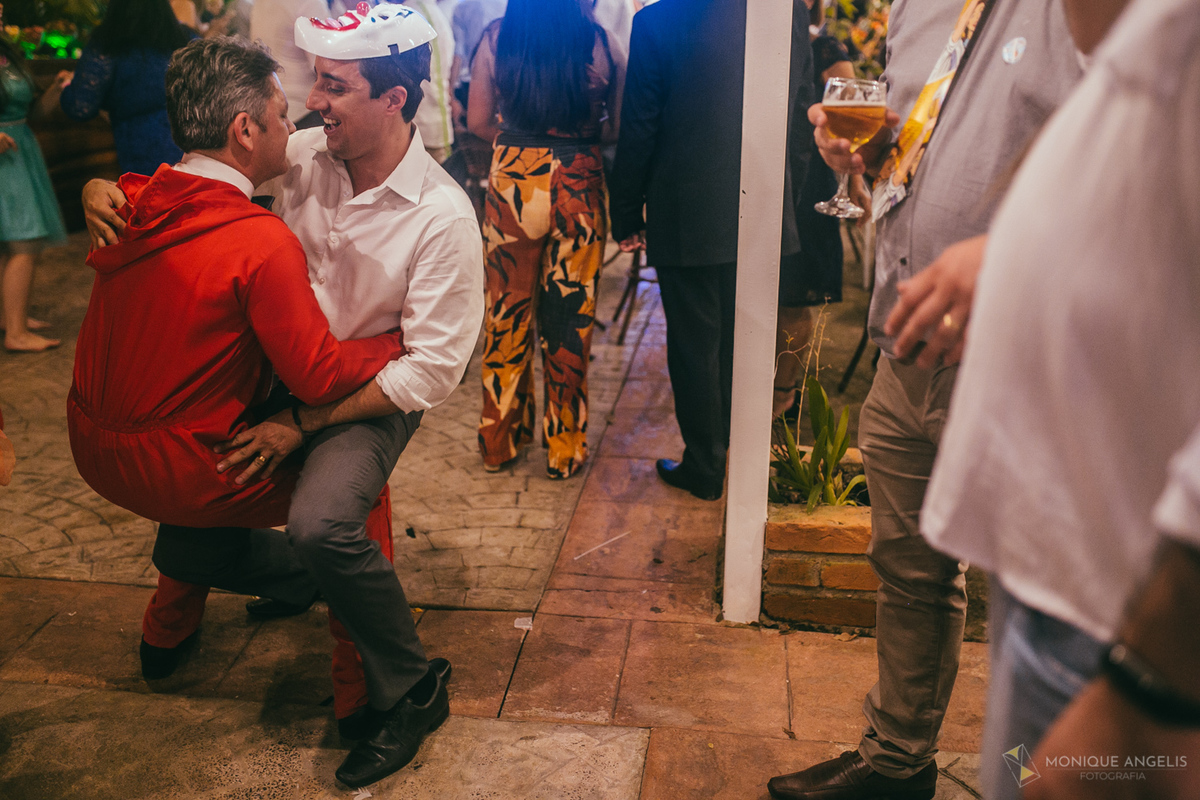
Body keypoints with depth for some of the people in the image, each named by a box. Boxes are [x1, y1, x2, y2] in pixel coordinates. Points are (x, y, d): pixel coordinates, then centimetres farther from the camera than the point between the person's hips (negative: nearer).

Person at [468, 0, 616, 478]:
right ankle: (565, 449, 19)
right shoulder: (593, 39, -6)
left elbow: (478, 121, 2)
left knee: (507, 311, 14)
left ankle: (500, 440, 25)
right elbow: (613, 124, -2)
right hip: (578, 182, -1)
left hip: (512, 176, 1)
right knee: (570, 316, 9)